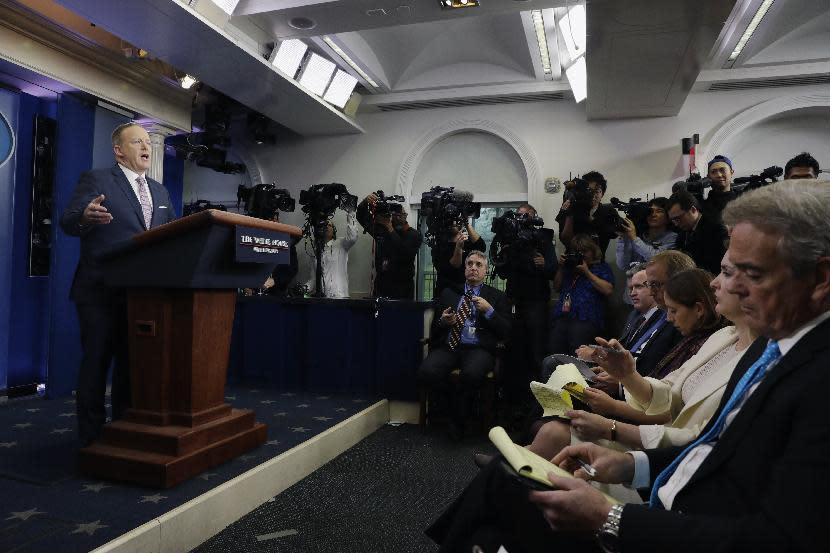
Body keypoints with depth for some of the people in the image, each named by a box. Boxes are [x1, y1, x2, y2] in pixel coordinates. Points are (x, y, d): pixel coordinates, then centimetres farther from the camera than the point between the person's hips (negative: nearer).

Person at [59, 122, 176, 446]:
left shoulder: (160, 192, 17)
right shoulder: (96, 180, 0)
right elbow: (67, 221, -11)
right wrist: (86, 216, -33)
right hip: (101, 292, -5)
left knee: (134, 363, 12)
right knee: (96, 362, 2)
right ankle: (91, 437, 12)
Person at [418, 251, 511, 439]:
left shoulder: (496, 296, 16)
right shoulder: (449, 293, 22)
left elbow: (505, 331, 6)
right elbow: (434, 328, 19)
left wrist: (489, 310, -6)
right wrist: (443, 321, -3)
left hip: (478, 349, -2)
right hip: (448, 347, 2)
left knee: (471, 374, -36)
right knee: (426, 372, -29)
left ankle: (458, 421, -9)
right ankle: (452, 402, 1)